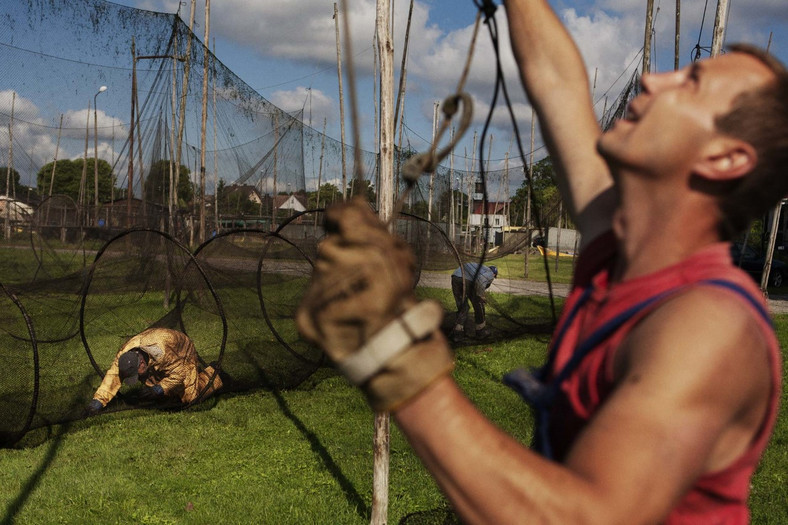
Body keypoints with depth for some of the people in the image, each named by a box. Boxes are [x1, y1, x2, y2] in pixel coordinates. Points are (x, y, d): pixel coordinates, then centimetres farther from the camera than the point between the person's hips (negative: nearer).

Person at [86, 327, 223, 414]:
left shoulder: (162, 353, -47)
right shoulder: (124, 354, -29)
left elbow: (179, 372, -34)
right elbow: (113, 376, -30)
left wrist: (158, 389, -35)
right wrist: (98, 401, -39)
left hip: (183, 357, -6)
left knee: (189, 397, -10)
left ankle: (212, 374, 19)